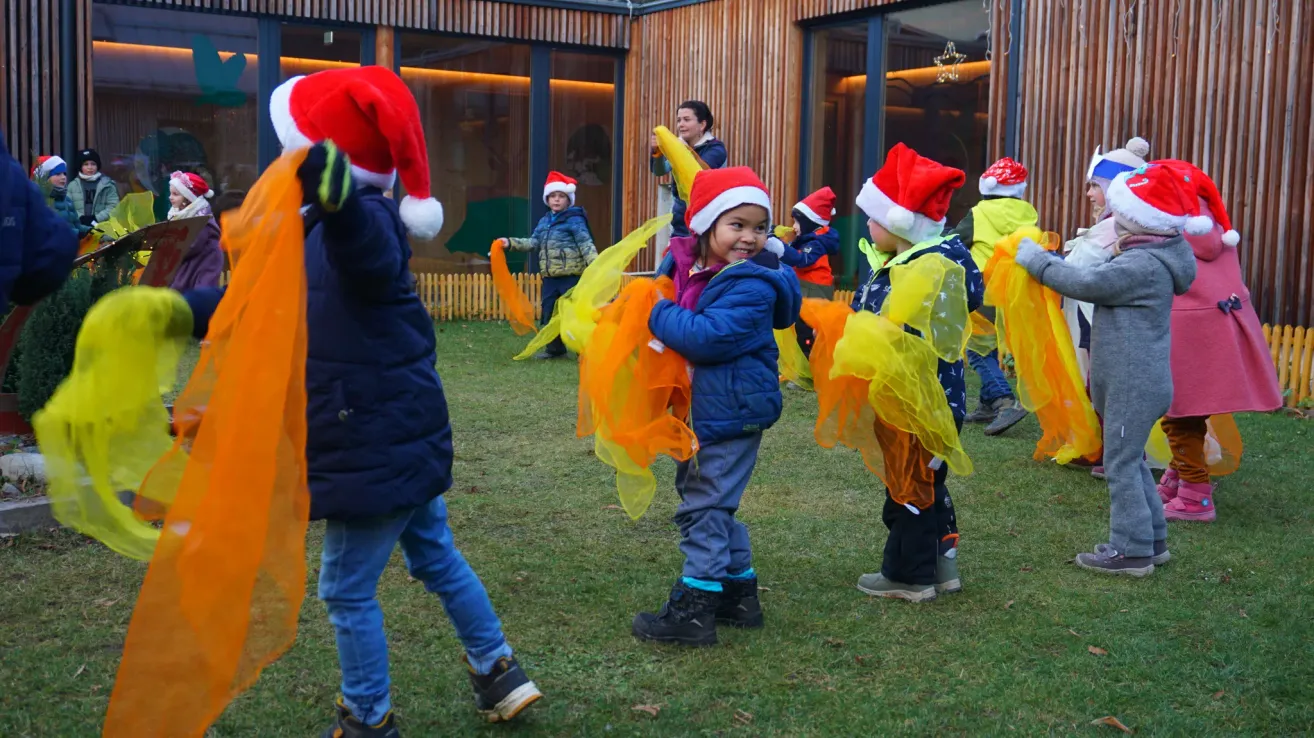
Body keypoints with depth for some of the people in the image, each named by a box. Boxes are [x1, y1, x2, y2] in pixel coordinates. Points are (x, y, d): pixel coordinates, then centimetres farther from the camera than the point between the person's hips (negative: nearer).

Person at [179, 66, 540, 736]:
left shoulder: (363, 222, -22)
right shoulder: (317, 229, 9)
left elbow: (371, 253, -48)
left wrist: (338, 201, -70)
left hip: (375, 448, -10)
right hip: (404, 434, 10)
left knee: (347, 590, 6)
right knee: (436, 557, 22)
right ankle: (499, 675, 36)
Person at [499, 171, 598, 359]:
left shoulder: (574, 219, -6)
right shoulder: (544, 221, 15)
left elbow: (586, 245, -12)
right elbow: (533, 243, 14)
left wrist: (594, 266, -24)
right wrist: (510, 243, 5)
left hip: (571, 275, -7)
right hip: (550, 276, 7)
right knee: (549, 312, 12)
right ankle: (555, 347, 25)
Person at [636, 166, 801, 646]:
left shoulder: (752, 286, -17)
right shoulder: (692, 272, 6)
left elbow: (709, 337, -28)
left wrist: (658, 314, -15)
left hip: (734, 412, -9)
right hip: (702, 410, 9)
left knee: (704, 507, -4)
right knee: (714, 506, 19)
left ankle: (694, 610, 4)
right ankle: (738, 593, 32)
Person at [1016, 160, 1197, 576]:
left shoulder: (1142, 265, -21)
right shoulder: (1147, 259, 12)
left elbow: (1086, 284, -24)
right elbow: (1103, 282, 14)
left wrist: (1035, 259, -14)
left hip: (1133, 385, -10)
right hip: (1135, 382, 10)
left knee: (1122, 464, -3)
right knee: (1130, 461, 19)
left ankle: (1131, 550, 5)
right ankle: (1152, 538, 29)